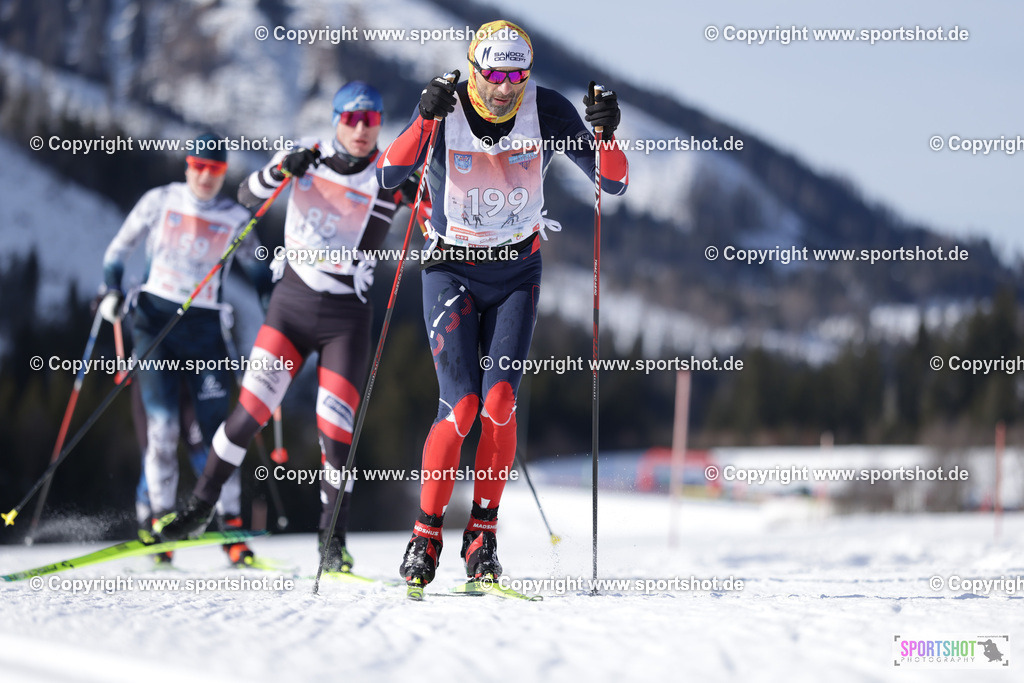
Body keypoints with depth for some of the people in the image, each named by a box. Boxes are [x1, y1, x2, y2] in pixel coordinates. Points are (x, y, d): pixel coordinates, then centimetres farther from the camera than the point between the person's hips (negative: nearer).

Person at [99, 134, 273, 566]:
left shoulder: (235, 219, 7)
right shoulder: (160, 202, 5)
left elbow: (256, 270, 19)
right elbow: (119, 249, 12)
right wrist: (112, 290, -1)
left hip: (204, 327, 1)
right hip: (155, 319, -1)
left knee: (217, 426, -7)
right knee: (161, 424, -10)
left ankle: (231, 524, -3)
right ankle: (160, 517, 0)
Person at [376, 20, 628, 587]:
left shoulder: (546, 111, -11)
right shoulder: (445, 112, -14)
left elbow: (612, 183, -11)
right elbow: (387, 176, -27)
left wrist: (607, 133, -30)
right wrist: (426, 118, -40)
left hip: (518, 270, 1)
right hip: (453, 269, -1)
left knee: (499, 401, -15)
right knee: (461, 405, -14)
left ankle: (483, 533, 0)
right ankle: (426, 534, 0)